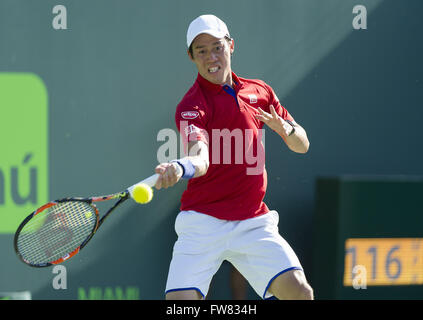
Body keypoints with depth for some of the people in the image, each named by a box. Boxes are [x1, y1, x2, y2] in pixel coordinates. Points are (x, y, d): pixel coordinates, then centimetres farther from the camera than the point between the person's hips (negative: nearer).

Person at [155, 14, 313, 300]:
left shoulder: (260, 92, 11)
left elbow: (302, 145, 16)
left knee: (299, 292, -15)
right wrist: (180, 168, -52)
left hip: (254, 223, 4)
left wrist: (286, 129, -8)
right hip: (203, 223, -4)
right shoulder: (191, 106, -8)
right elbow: (201, 158, -27)